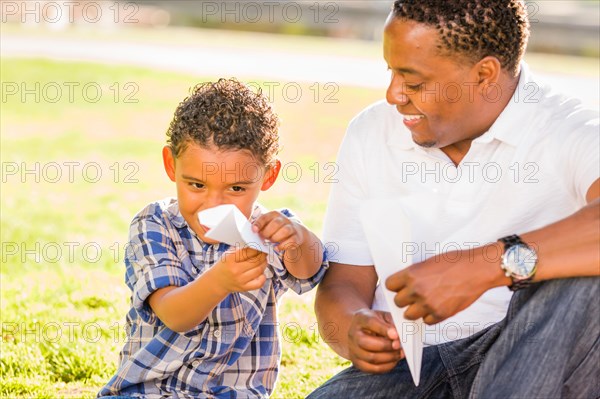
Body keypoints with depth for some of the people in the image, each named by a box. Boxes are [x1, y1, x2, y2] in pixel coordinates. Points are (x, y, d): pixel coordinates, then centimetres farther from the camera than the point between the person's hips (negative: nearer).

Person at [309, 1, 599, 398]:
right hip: (409, 365, 3)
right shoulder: (370, 134, 6)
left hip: (531, 366, -2)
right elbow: (344, 281, 6)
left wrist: (492, 264, -40)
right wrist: (354, 329, -18)